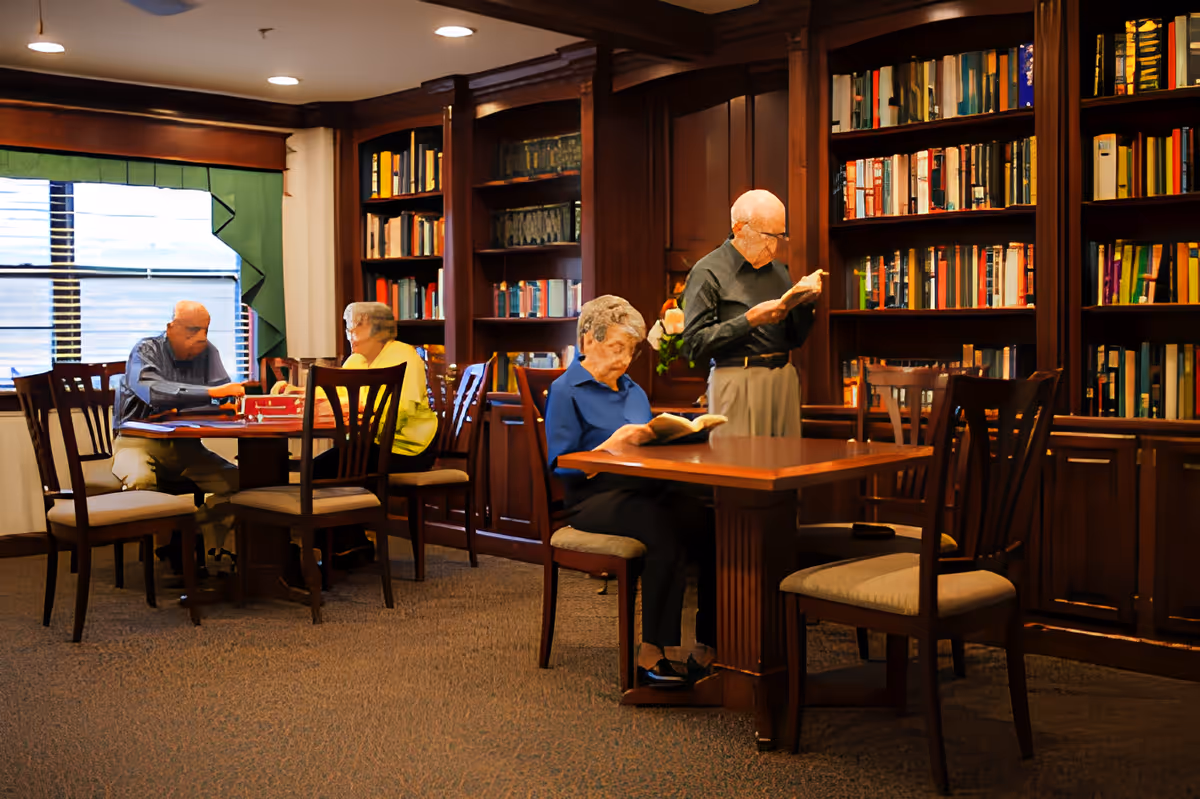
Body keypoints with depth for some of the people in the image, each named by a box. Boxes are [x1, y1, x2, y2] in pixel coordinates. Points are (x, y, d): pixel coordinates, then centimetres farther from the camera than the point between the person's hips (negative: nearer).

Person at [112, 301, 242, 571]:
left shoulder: (207, 352, 5)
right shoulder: (146, 351, -9)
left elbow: (226, 397, -6)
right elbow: (154, 392, -30)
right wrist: (211, 392, -39)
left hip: (184, 445, 4)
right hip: (138, 441, -4)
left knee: (236, 480, -19)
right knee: (140, 481, -36)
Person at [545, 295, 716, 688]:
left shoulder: (633, 390, 24)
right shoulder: (566, 391, 3)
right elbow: (560, 466, -6)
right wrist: (612, 444, -16)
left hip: (648, 489, 6)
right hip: (595, 497, -6)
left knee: (714, 519, -25)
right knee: (666, 528, -37)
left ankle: (707, 648, -21)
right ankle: (651, 656, -29)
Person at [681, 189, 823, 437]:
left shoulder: (778, 270, 15)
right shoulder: (708, 272, -4)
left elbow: (795, 340, 18)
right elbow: (694, 346, -13)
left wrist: (805, 303, 1)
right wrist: (750, 320, -17)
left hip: (784, 380, 6)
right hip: (737, 384, -6)